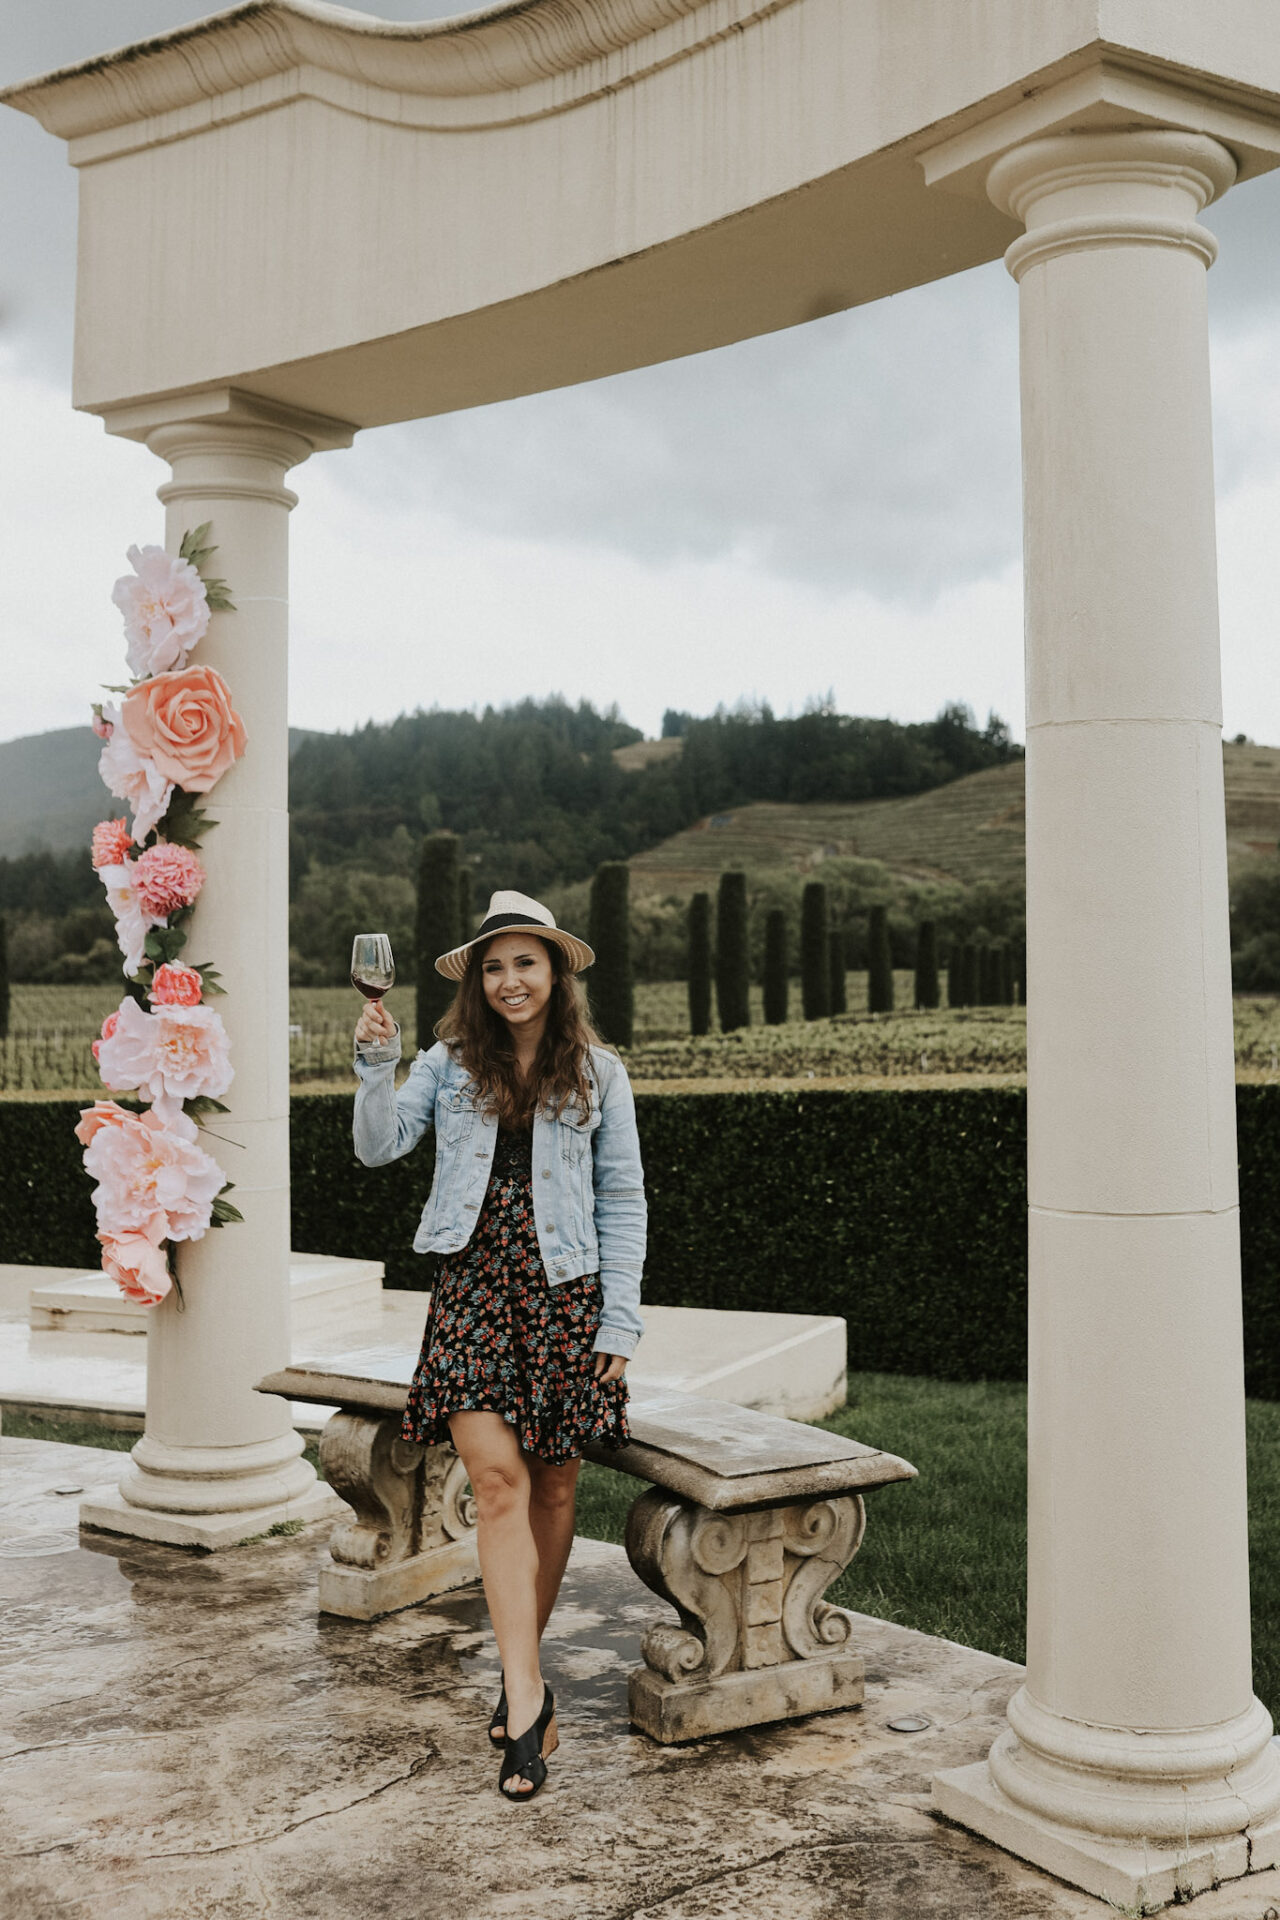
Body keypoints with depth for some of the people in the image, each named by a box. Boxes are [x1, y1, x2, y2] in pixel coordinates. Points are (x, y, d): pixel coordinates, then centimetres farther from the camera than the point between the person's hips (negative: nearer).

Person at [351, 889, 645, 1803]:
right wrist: (376, 1064, -15)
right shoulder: (450, 1063, 6)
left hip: (564, 1291, 1)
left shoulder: (598, 1074, 4)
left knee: (551, 1488, 8)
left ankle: (522, 1670, 27)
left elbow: (623, 1203, 4)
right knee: (497, 1477, -13)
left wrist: (620, 1317, -1)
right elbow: (378, 1147, -1)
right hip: (472, 1289, 0)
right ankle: (529, 1694, -9)